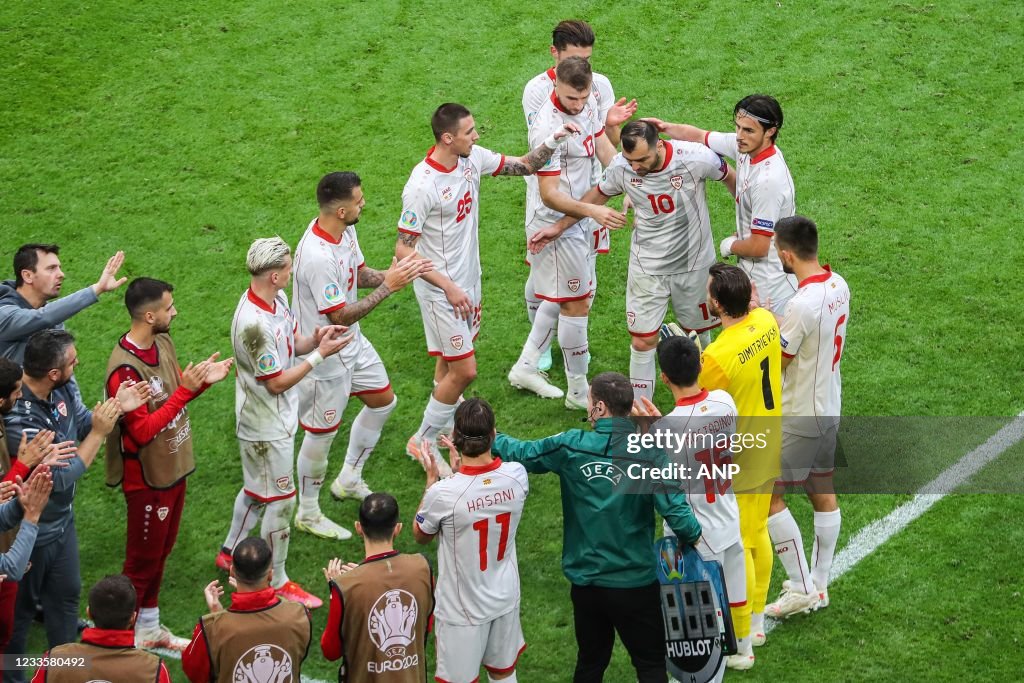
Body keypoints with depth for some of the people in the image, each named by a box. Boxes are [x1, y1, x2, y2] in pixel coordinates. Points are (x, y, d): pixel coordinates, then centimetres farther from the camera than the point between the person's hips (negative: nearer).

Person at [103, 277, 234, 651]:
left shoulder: (163, 343, 0)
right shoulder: (125, 369, -28)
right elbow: (142, 431, -28)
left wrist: (203, 380, -9)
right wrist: (185, 390, -30)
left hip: (174, 467, 9)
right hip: (148, 479, -9)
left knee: (161, 551, 21)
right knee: (143, 559, 6)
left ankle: (150, 627, 37)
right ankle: (127, 637, 22)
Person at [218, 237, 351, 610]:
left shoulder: (277, 299, -3)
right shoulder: (253, 323, -32)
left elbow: (290, 344, 11)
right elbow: (276, 382, -25)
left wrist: (314, 339, -10)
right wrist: (320, 355, -23)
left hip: (275, 416, 10)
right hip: (267, 427, -10)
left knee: (256, 489, 26)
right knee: (280, 500, 3)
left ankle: (231, 552, 45)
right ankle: (277, 583, 18)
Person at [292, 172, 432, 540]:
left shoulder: (345, 230, -7)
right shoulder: (317, 257, -35)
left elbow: (361, 274, 8)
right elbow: (340, 317, -29)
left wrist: (398, 272, -10)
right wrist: (388, 286, -28)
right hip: (325, 355, -9)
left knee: (383, 401, 24)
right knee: (322, 433, 7)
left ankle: (349, 479, 42)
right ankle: (308, 513, 28)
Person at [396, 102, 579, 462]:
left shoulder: (473, 158, -5)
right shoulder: (422, 186, -27)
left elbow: (524, 165, 9)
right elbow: (403, 250, -22)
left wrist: (553, 140, -9)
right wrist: (448, 287, -27)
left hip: (467, 280, 7)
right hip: (441, 291, -7)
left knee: (450, 362, 21)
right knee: (464, 371, -5)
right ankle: (422, 442, 12)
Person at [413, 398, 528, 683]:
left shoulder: (443, 493, -28)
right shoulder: (516, 476, -16)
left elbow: (420, 535, -4)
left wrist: (432, 478, 2)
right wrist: (463, 464, 16)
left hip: (463, 611, -4)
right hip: (506, 599, 4)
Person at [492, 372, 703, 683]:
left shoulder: (571, 447, -9)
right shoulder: (650, 453, -16)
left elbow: (520, 453, 5)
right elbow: (675, 511, -20)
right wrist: (695, 536, 0)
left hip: (586, 583, 3)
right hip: (635, 584, -3)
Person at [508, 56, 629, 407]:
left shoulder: (586, 106, -2)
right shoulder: (548, 127, -29)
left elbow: (606, 152, 8)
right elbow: (550, 195, -27)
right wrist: (593, 210, -39)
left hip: (578, 219, 9)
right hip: (555, 224, -9)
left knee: (563, 297, 21)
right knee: (576, 303, 1)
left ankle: (526, 367, 35)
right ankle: (578, 391, 15)